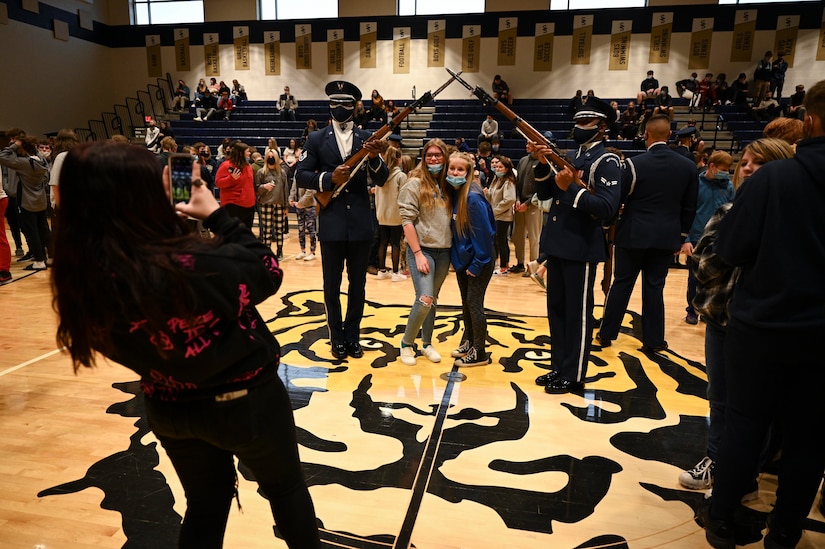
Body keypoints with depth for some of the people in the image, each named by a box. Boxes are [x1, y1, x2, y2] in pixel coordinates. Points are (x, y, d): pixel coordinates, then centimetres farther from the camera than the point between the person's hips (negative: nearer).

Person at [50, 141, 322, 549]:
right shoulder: (196, 263, -36)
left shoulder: (81, 277, -16)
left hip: (169, 410, 6)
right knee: (287, 490, 23)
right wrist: (217, 215, -10)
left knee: (205, 504, 28)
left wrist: (170, 219, -3)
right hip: (246, 401, -5)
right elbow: (267, 272, -17)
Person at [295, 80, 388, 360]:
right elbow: (301, 176, 0)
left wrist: (375, 158, -19)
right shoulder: (317, 139, 4)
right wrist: (329, 179, -16)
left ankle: (353, 336, 25)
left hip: (360, 223, 1)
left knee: (357, 284, 11)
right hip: (331, 223, -1)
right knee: (332, 285, 7)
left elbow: (382, 179, 1)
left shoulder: (367, 138, 6)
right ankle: (337, 338, 22)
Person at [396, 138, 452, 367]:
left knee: (433, 300, 12)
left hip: (444, 251, 5)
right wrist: (418, 254, -15)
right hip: (422, 249, -5)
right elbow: (407, 220, -11)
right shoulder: (415, 183, -6)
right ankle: (406, 343, 5)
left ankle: (427, 343, 27)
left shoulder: (447, 185, 9)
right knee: (425, 299, -15)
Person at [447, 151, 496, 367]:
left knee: (474, 302, -2)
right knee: (465, 301, 16)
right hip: (463, 258, 8)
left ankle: (480, 353, 10)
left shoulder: (473, 198, -22)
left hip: (480, 260, -8)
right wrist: (457, 257, 6)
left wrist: (477, 264, -18)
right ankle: (468, 342, 32)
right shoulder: (452, 193, 1)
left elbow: (482, 232, -21)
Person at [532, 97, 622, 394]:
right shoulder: (569, 157, 14)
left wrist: (571, 188, -25)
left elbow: (608, 207, -20)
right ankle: (558, 368, 27)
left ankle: (573, 376, 15)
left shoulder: (607, 162, -10)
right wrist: (543, 165, -4)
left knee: (577, 314, 2)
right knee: (556, 310, 14)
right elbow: (544, 194, 11)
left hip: (581, 248, -8)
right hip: (557, 244, 8)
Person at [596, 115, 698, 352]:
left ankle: (606, 333, 15)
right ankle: (653, 340, 15)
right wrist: (681, 235, 15)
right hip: (666, 236, 2)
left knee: (621, 284, 8)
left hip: (633, 234, -2)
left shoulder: (635, 163, -10)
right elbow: (689, 207, 6)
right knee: (654, 287, 9)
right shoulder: (688, 166, 2)